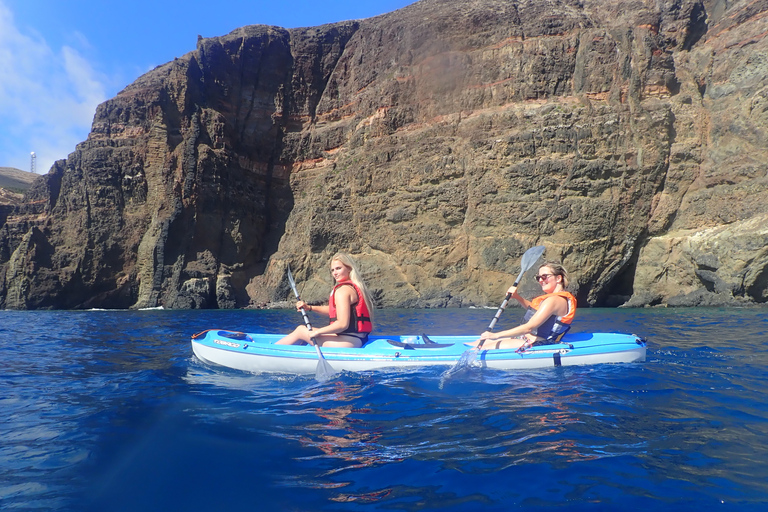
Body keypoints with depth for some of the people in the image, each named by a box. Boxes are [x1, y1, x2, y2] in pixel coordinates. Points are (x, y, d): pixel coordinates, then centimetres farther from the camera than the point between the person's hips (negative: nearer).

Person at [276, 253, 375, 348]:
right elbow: (334, 310, 24)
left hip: (348, 342, -10)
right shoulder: (356, 287, 15)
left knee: (300, 331, 2)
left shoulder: (342, 290, -16)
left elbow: (343, 324, -24)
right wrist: (309, 307, 17)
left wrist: (317, 332, -13)